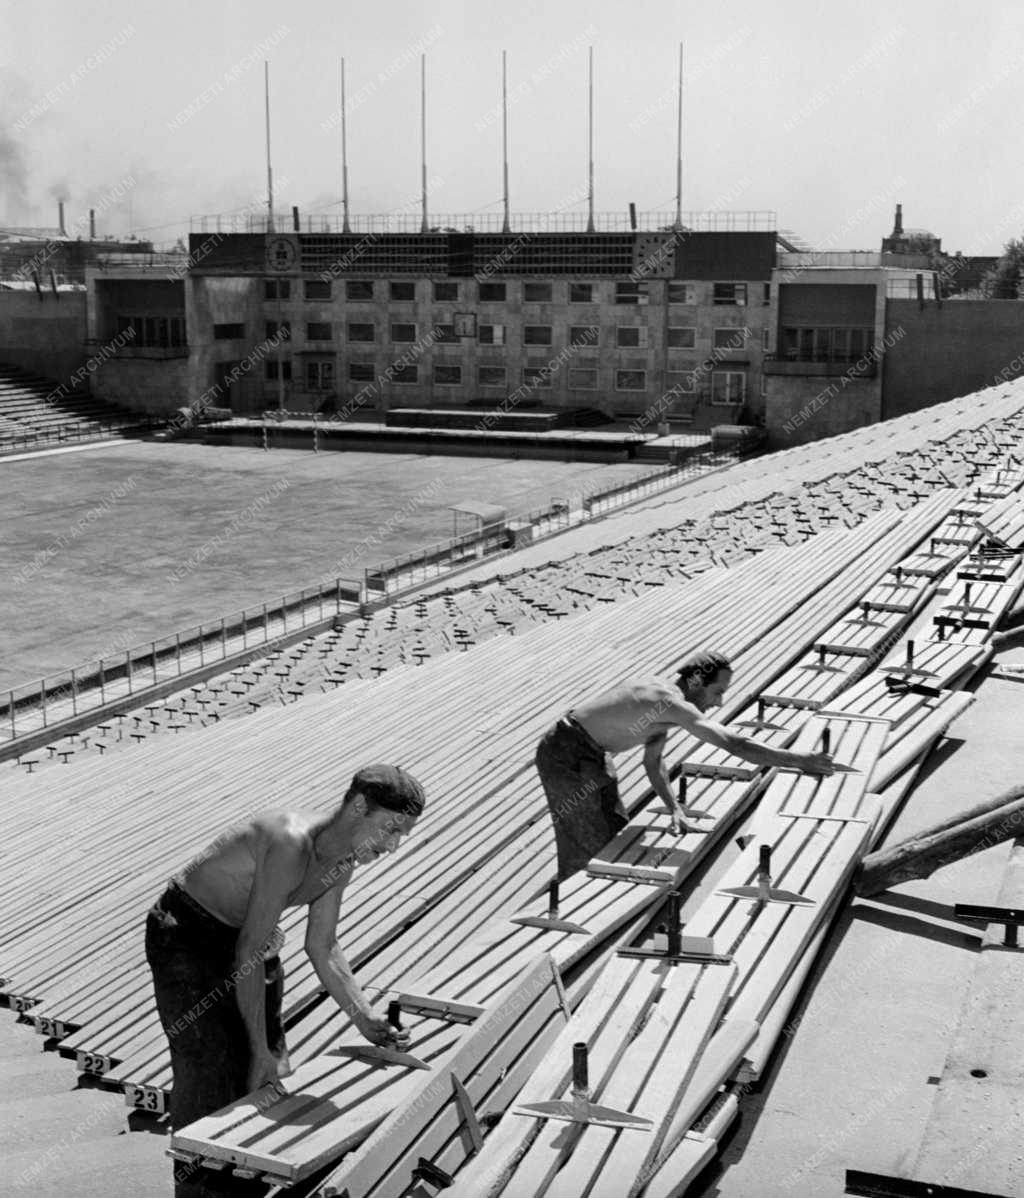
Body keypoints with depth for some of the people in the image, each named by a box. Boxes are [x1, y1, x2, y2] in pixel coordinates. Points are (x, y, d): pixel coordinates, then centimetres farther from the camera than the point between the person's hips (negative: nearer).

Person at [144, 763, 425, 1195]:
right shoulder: (290, 844, -33)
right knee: (212, 1071, -9)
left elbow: (323, 951, 7)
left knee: (267, 1077, 9)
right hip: (185, 935, -9)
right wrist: (259, 1049, -23)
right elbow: (250, 952, -29)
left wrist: (366, 1020, -2)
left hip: (244, 936, 9)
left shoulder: (342, 860, -4)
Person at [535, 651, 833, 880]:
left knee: (617, 835, 17)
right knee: (588, 850, -3)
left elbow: (652, 761, 11)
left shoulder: (664, 702, 4)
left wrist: (674, 808, 0)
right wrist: (798, 760, -30)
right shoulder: (673, 704, -27)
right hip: (566, 756, -10)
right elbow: (735, 744, -34)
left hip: (592, 755, 10)